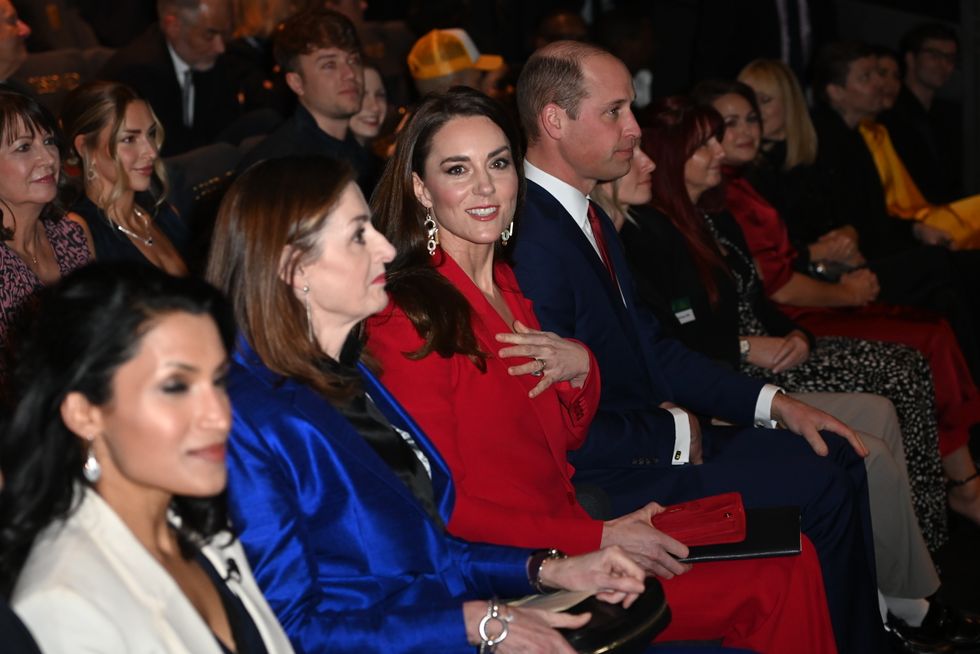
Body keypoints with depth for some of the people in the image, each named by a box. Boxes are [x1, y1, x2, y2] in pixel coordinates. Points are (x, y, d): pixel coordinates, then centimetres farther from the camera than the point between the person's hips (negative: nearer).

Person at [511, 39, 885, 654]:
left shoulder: (588, 217, 7)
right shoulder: (532, 244, -24)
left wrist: (773, 402, 7)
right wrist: (672, 434, -12)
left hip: (649, 437, 10)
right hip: (603, 478, -10)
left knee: (837, 459, 7)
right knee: (820, 488, -12)